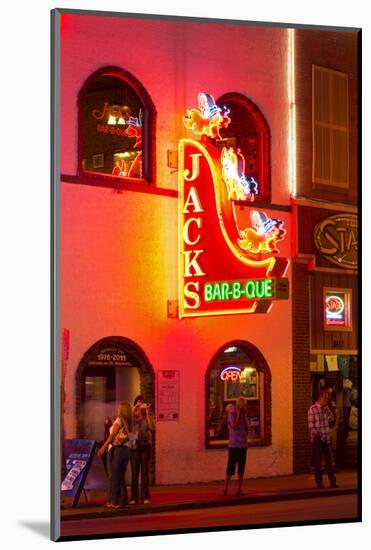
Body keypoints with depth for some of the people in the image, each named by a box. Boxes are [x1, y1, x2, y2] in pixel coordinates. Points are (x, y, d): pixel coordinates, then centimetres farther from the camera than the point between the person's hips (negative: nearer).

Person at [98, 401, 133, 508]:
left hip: (117, 450, -7)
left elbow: (112, 435, -13)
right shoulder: (127, 422, 13)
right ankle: (122, 500, 10)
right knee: (121, 476, 11)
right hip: (125, 450, 7)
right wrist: (111, 423, 16)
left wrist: (103, 447, -16)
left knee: (115, 476, -2)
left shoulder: (119, 420, -7)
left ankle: (114, 501, -1)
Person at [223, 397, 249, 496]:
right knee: (231, 467, -6)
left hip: (243, 445, 5)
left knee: (241, 468, 6)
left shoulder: (244, 415, 10)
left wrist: (244, 416, -3)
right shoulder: (232, 415, -5)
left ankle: (239, 489, 10)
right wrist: (238, 415, -12)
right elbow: (234, 426, -18)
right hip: (233, 445, -5)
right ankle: (225, 489, -3)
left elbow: (247, 429, 1)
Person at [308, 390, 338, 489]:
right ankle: (319, 482, 10)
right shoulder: (312, 409, -10)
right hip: (317, 439, -6)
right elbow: (311, 426, -12)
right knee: (318, 462, 2)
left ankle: (332, 481, 9)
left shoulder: (326, 408, 8)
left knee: (330, 461, 5)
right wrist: (317, 434, -18)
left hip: (326, 439, 6)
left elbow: (331, 418, 20)